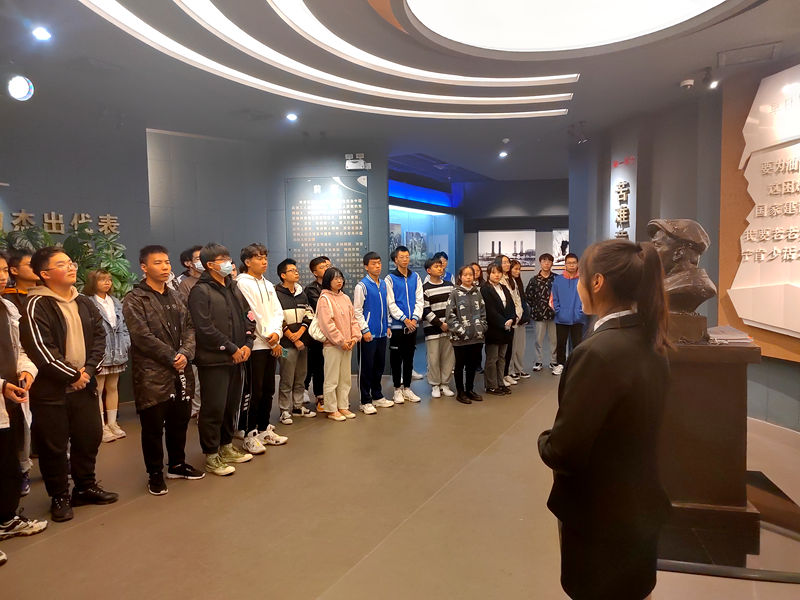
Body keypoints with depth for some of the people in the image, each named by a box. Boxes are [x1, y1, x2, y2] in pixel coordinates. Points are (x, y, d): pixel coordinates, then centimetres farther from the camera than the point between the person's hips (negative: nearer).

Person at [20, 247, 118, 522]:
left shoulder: (85, 303, 10)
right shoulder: (36, 305, -11)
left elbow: (99, 337, 6)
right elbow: (41, 349, -17)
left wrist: (89, 369, -9)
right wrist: (73, 375, -13)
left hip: (84, 385, 6)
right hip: (50, 389, -6)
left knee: (90, 437, 13)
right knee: (53, 445, 5)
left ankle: (86, 487, 31)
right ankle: (59, 497, 21)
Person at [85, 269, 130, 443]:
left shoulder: (115, 302, 13)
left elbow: (123, 325, 17)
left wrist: (126, 344, 6)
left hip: (117, 353, 7)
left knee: (113, 387, 15)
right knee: (98, 389, 1)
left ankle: (112, 423, 25)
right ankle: (101, 427, 9)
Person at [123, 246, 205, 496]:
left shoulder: (175, 296, 14)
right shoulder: (134, 300, -7)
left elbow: (189, 327, 9)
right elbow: (143, 336, -15)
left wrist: (185, 353, -9)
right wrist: (171, 358, -14)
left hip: (181, 372, 6)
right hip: (152, 375, -6)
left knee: (180, 421, 16)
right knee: (153, 427, 5)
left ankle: (177, 464, 33)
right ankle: (155, 474, 21)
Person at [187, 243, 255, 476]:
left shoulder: (233, 288, 14)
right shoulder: (201, 291, -10)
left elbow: (248, 316, 15)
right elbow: (205, 328, -17)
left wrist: (247, 344, 0)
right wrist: (232, 349, -14)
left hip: (236, 359, 8)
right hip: (213, 360, -7)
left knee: (231, 405, 16)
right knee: (213, 409, 0)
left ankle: (226, 447, 31)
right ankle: (211, 456, 13)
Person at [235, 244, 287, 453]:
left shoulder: (268, 285, 15)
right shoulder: (242, 283, -8)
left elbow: (277, 312, 9)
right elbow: (252, 314, -12)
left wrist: (276, 333, -10)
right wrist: (269, 338, -8)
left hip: (271, 344, 7)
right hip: (254, 344, -7)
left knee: (268, 390, 12)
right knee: (253, 392, -4)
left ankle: (264, 429, 24)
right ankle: (250, 435, 6)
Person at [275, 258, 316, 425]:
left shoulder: (301, 294, 15)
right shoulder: (277, 294, -6)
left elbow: (309, 315, 10)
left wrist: (300, 332, -6)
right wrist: (293, 339, -11)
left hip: (302, 342, 6)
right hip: (287, 343, -6)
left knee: (300, 378, 13)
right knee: (286, 379, -2)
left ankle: (298, 406, 25)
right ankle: (285, 410, 7)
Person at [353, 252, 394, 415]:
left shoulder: (383, 284, 11)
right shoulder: (362, 285, -10)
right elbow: (357, 311, -11)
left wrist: (387, 326, 14)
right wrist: (365, 330, -13)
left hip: (382, 333, 7)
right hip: (368, 334, -7)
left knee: (379, 366, 15)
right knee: (367, 367, 0)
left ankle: (377, 396, 28)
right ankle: (365, 401, 10)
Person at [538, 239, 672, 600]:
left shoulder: (599, 351, -29)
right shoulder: (648, 343, -2)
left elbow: (564, 452, -26)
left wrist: (545, 442, -5)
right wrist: (560, 441, 4)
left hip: (602, 516, -7)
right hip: (640, 506, 7)